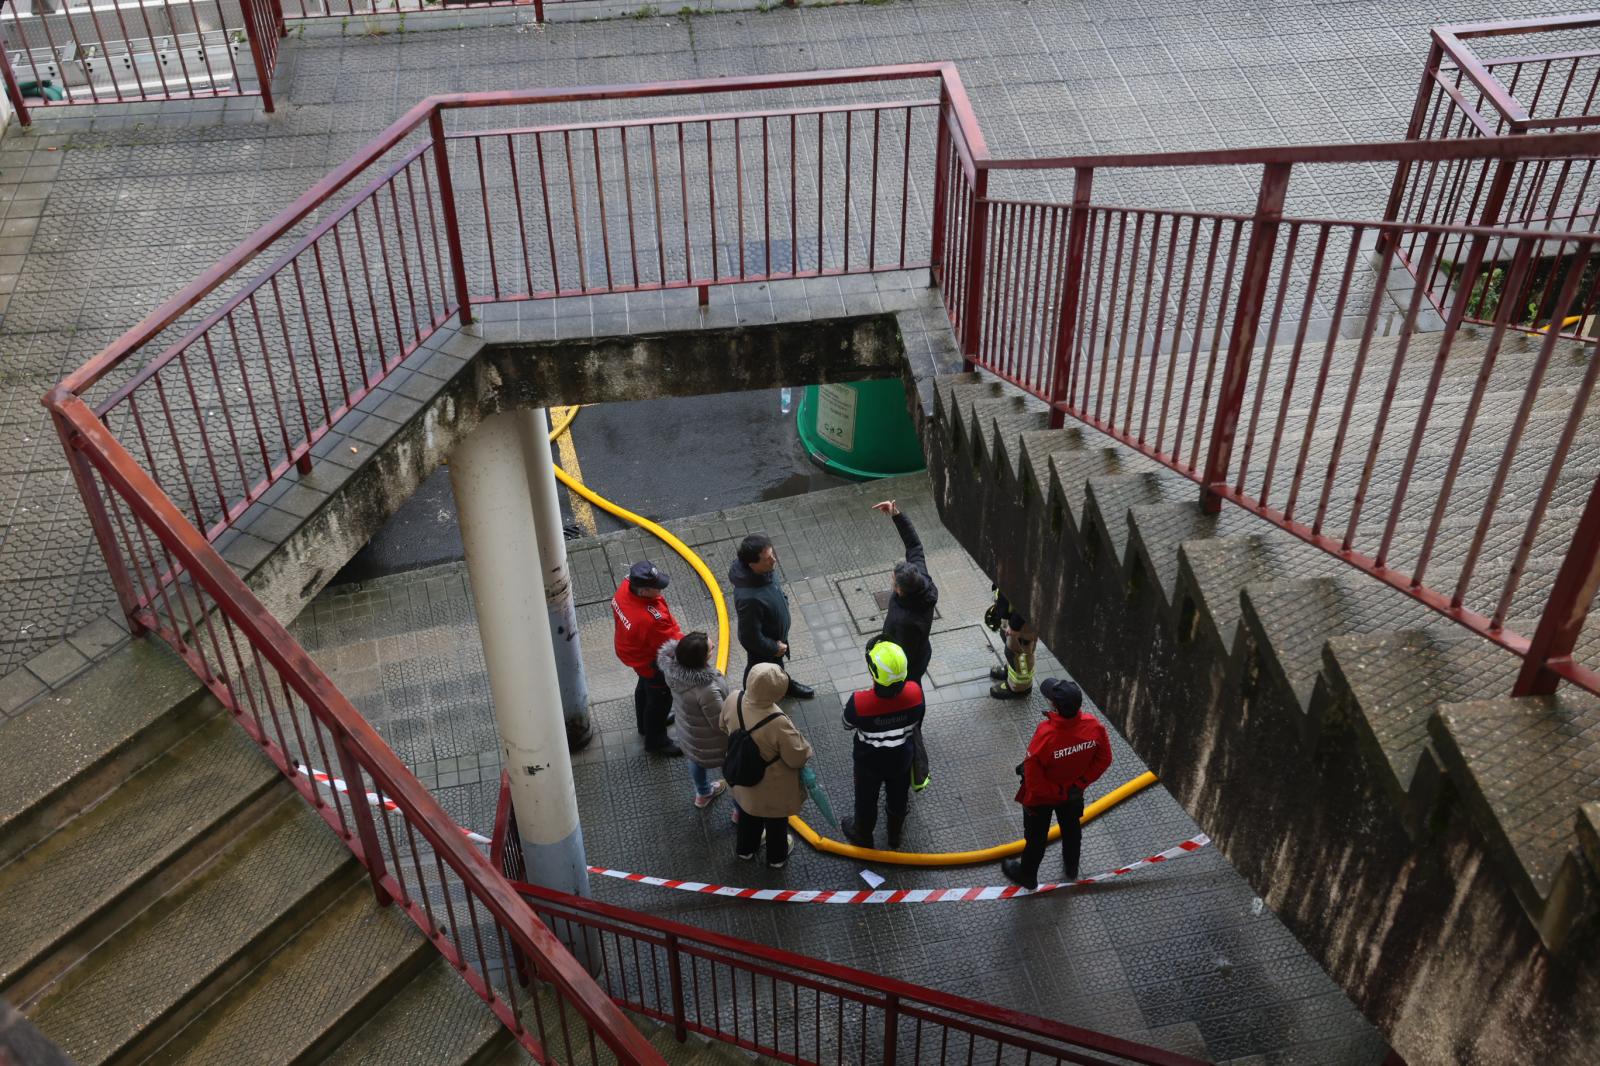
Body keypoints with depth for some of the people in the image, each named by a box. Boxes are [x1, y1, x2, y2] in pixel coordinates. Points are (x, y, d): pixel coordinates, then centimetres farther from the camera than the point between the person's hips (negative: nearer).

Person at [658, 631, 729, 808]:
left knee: (697, 760, 35)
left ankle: (703, 794, 64)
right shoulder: (707, 690, -45)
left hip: (688, 730, 7)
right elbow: (722, 723, -28)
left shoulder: (673, 665, -26)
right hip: (709, 741, -6)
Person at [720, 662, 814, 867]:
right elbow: (797, 758, -27)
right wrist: (806, 752, -4)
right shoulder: (778, 724, -43)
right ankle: (777, 856, 54)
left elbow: (725, 727, -3)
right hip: (773, 787, -5)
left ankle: (745, 848, 60)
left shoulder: (734, 700, -26)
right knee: (776, 820, 27)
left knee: (748, 812, 34)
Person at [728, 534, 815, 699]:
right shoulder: (749, 599, -46)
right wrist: (774, 648, -17)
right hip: (761, 648, -7)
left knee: (777, 663, 36)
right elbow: (751, 637, -32)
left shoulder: (765, 571, -22)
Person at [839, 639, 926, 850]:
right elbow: (917, 722, -9)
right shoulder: (914, 693, -32)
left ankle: (862, 836, 55)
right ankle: (895, 834, 59)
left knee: (866, 799, 27)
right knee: (898, 797, 31)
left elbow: (848, 724, -16)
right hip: (901, 759, 2)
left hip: (869, 762, -2)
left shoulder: (859, 703, -40)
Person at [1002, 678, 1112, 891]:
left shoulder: (1046, 735, -42)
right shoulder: (1094, 726, -28)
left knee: (1036, 837, 22)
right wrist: (1080, 783, -5)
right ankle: (1071, 869, 58)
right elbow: (1104, 759, -12)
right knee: (1071, 829, 32)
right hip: (1074, 794, 4)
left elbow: (1033, 776, -30)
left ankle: (1027, 875, 48)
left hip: (1042, 796, -4)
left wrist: (1058, 791, -12)